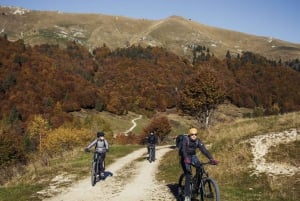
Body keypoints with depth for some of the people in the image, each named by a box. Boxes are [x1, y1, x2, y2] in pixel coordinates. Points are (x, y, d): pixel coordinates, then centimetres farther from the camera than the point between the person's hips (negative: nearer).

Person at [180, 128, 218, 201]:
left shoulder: (198, 141, -12)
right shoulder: (185, 140, -22)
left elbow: (204, 150, -22)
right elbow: (184, 150, -36)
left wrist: (212, 159, -36)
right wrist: (186, 159, -54)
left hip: (193, 156, 4)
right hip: (185, 158, -4)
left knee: (200, 167, -23)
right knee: (188, 175, -17)